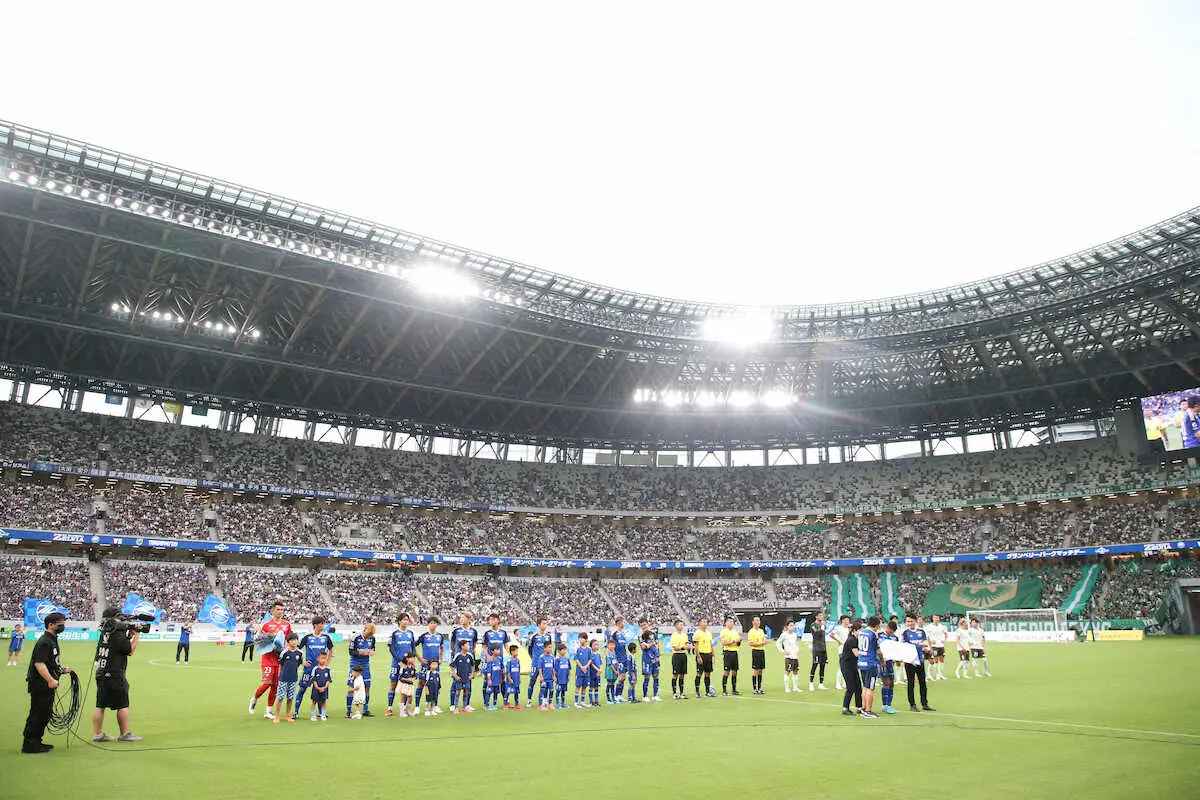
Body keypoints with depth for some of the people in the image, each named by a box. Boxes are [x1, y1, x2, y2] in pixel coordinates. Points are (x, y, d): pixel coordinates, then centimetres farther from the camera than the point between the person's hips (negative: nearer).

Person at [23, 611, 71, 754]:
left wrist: (62, 669, 19)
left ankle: (36, 742, 24)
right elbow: (39, 663, -27)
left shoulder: (53, 640, 15)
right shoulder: (44, 642, -18)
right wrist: (50, 680, -34)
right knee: (37, 714, -4)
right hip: (39, 685, -10)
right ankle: (29, 744, 3)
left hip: (47, 685, 10)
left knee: (45, 714, 15)